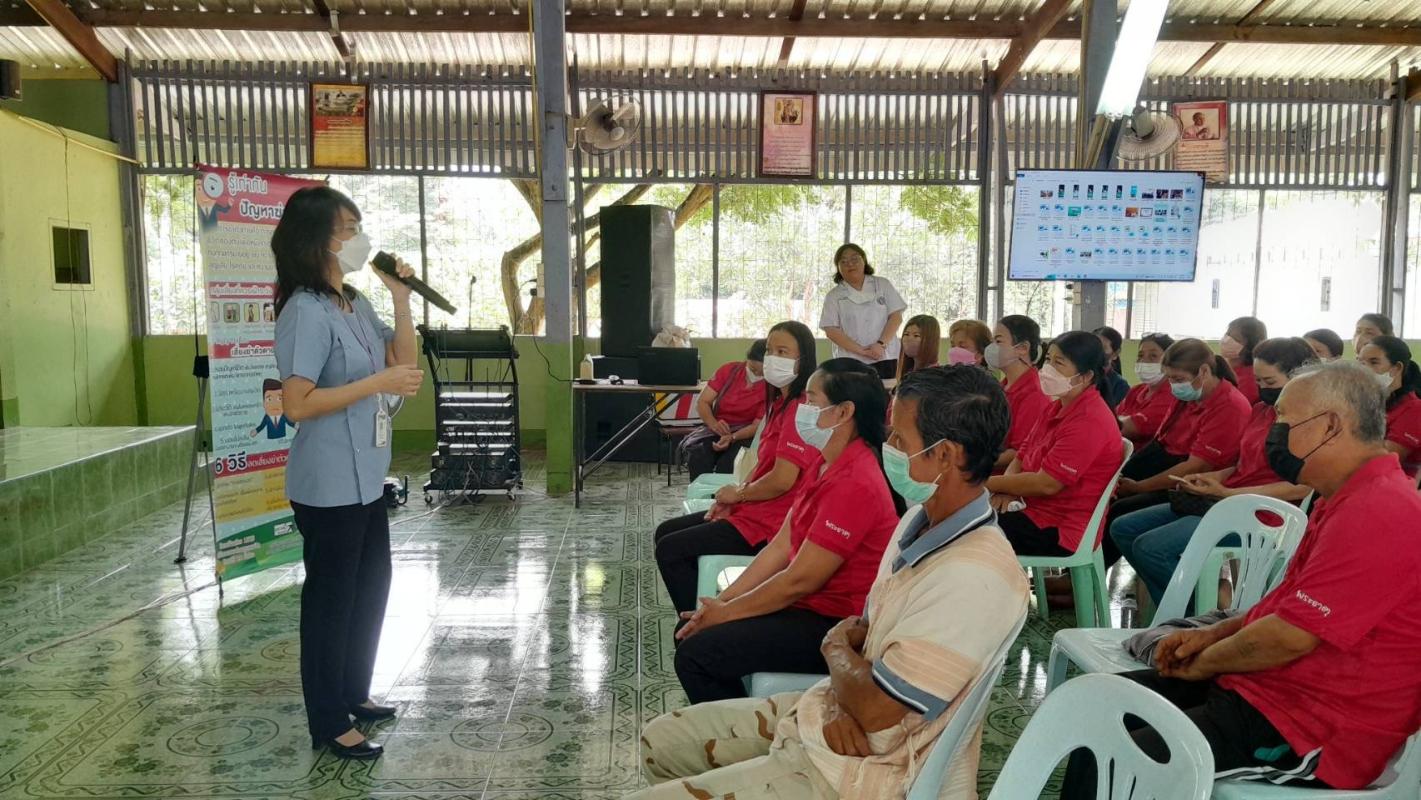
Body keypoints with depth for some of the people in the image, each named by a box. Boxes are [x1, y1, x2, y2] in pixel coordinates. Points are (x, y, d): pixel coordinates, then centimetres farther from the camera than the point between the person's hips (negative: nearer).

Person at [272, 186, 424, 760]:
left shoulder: (356, 304, 8)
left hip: (365, 477, 9)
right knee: (331, 596, 3)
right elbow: (297, 405, -25)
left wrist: (400, 299, -1)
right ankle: (328, 723, 18)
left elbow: (405, 366, 9)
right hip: (329, 484, -9)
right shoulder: (307, 311, -19)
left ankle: (352, 692, 37)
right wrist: (378, 383, -27)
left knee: (372, 584, 20)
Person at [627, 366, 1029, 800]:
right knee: (661, 740, 14)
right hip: (838, 711, 9)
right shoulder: (922, 519, 2)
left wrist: (836, 647, -5)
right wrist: (840, 701, -9)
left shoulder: (973, 577, -29)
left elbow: (876, 708, -26)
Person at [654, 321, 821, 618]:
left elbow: (781, 480, -25)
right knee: (666, 532, 13)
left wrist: (738, 494, -7)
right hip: (754, 508, 11)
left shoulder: (800, 408, -20)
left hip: (770, 522, -11)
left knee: (669, 550, -11)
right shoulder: (780, 402, 13)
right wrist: (732, 497, 1)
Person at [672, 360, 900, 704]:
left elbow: (799, 581, -21)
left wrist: (724, 613, -10)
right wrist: (721, 602, 0)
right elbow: (780, 547, 7)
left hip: (837, 625, -9)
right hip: (811, 605, 9)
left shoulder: (853, 484, -24)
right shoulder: (830, 468, 9)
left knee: (696, 653, -16)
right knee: (693, 633, 6)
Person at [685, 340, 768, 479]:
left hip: (745, 435, -2)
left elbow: (757, 425, -13)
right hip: (717, 430, 2)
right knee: (697, 457, -29)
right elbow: (702, 402, -3)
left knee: (726, 465, -33)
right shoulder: (728, 370, -2)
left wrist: (732, 438, -31)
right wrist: (714, 424, -23)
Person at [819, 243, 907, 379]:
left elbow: (896, 316, 4)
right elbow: (831, 330, -3)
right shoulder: (833, 296, 6)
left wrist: (881, 344, -11)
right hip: (850, 362, -1)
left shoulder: (882, 285, 10)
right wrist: (860, 350, -13)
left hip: (884, 358, 1)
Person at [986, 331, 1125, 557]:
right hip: (1036, 512, 9)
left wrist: (985, 483, -13)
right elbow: (1021, 459, 10)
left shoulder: (1090, 421, -19)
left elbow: (1045, 484, -23)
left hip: (1059, 532, -9)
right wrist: (1007, 491, -11)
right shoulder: (1057, 407, 12)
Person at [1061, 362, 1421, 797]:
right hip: (1263, 689, 11)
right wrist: (1214, 633, 10)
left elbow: (1287, 638, -23)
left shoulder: (1375, 514, -22)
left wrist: (1204, 662, -6)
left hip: (1303, 735, -11)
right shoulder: (1349, 501, 14)